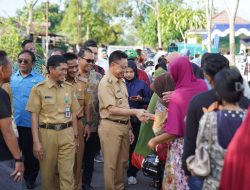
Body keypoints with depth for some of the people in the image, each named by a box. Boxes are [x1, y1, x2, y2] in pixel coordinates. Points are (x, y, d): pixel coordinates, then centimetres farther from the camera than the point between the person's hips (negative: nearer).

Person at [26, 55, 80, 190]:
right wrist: (36, 141, -10)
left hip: (67, 133, 3)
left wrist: (76, 136, 13)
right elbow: (34, 116, -5)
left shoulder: (69, 88, 8)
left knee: (67, 173, 1)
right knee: (47, 172, 9)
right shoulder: (38, 89, -5)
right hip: (47, 133, -2)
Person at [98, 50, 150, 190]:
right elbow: (112, 109, -19)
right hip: (111, 127, -8)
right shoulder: (106, 83, -14)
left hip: (124, 126, 8)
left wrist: (129, 128, 14)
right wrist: (135, 112, -23)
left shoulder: (122, 81, 12)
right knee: (111, 163, 4)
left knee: (122, 161, 16)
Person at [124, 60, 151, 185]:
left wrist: (141, 99, -13)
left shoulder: (142, 84, 2)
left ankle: (132, 173, 17)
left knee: (134, 146, 5)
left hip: (136, 120, 0)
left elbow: (149, 100, 5)